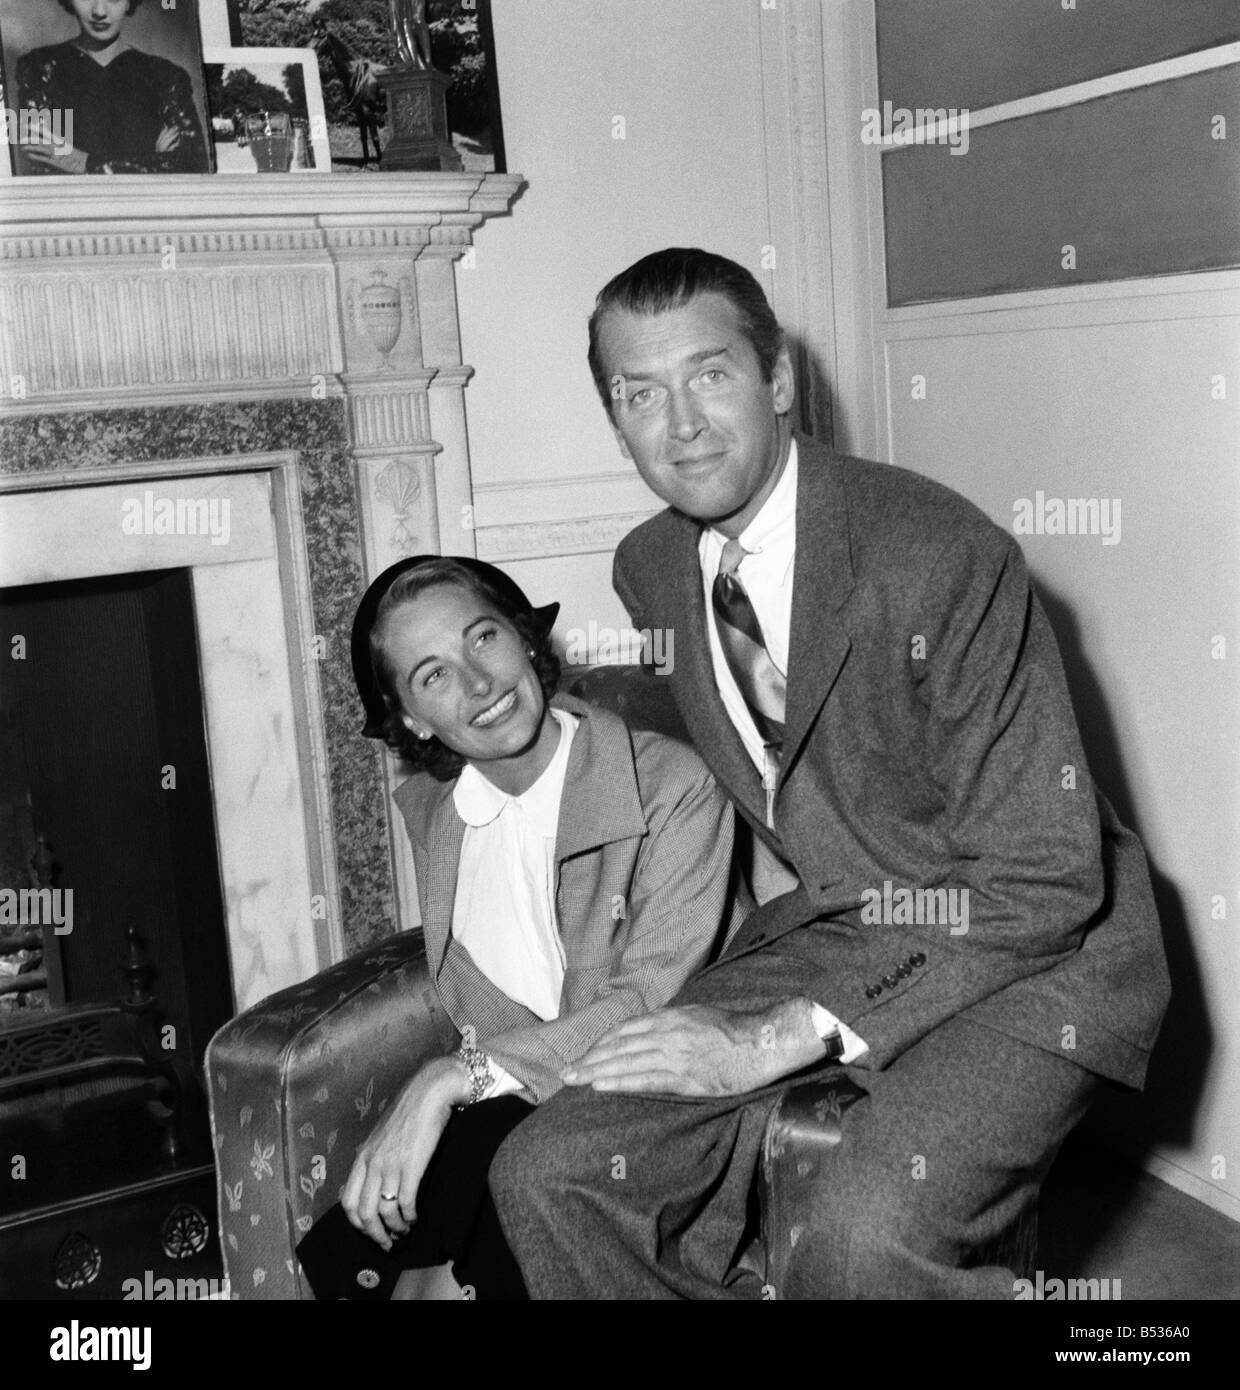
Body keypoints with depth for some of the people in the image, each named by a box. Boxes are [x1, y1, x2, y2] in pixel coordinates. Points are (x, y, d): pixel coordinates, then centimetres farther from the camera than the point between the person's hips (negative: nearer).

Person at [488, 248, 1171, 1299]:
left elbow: (1043, 885, -22)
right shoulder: (649, 570, 1)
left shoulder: (947, 557, -22)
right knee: (547, 1174, -7)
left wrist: (784, 1036, -24)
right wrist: (778, 862, 6)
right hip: (827, 930, 6)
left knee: (868, 1235, -32)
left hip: (1030, 946, -6)